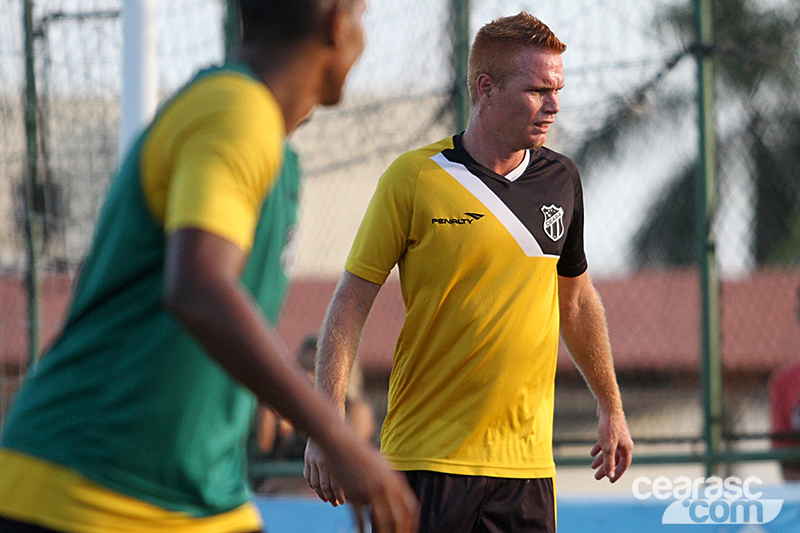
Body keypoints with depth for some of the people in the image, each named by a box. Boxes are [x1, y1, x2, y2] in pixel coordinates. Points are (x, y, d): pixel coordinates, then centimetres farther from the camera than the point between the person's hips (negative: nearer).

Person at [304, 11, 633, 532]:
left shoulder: (562, 180, 8)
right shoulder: (414, 179, -6)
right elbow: (352, 301, -4)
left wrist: (611, 408, 26)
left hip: (527, 460, 4)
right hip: (428, 458, -4)